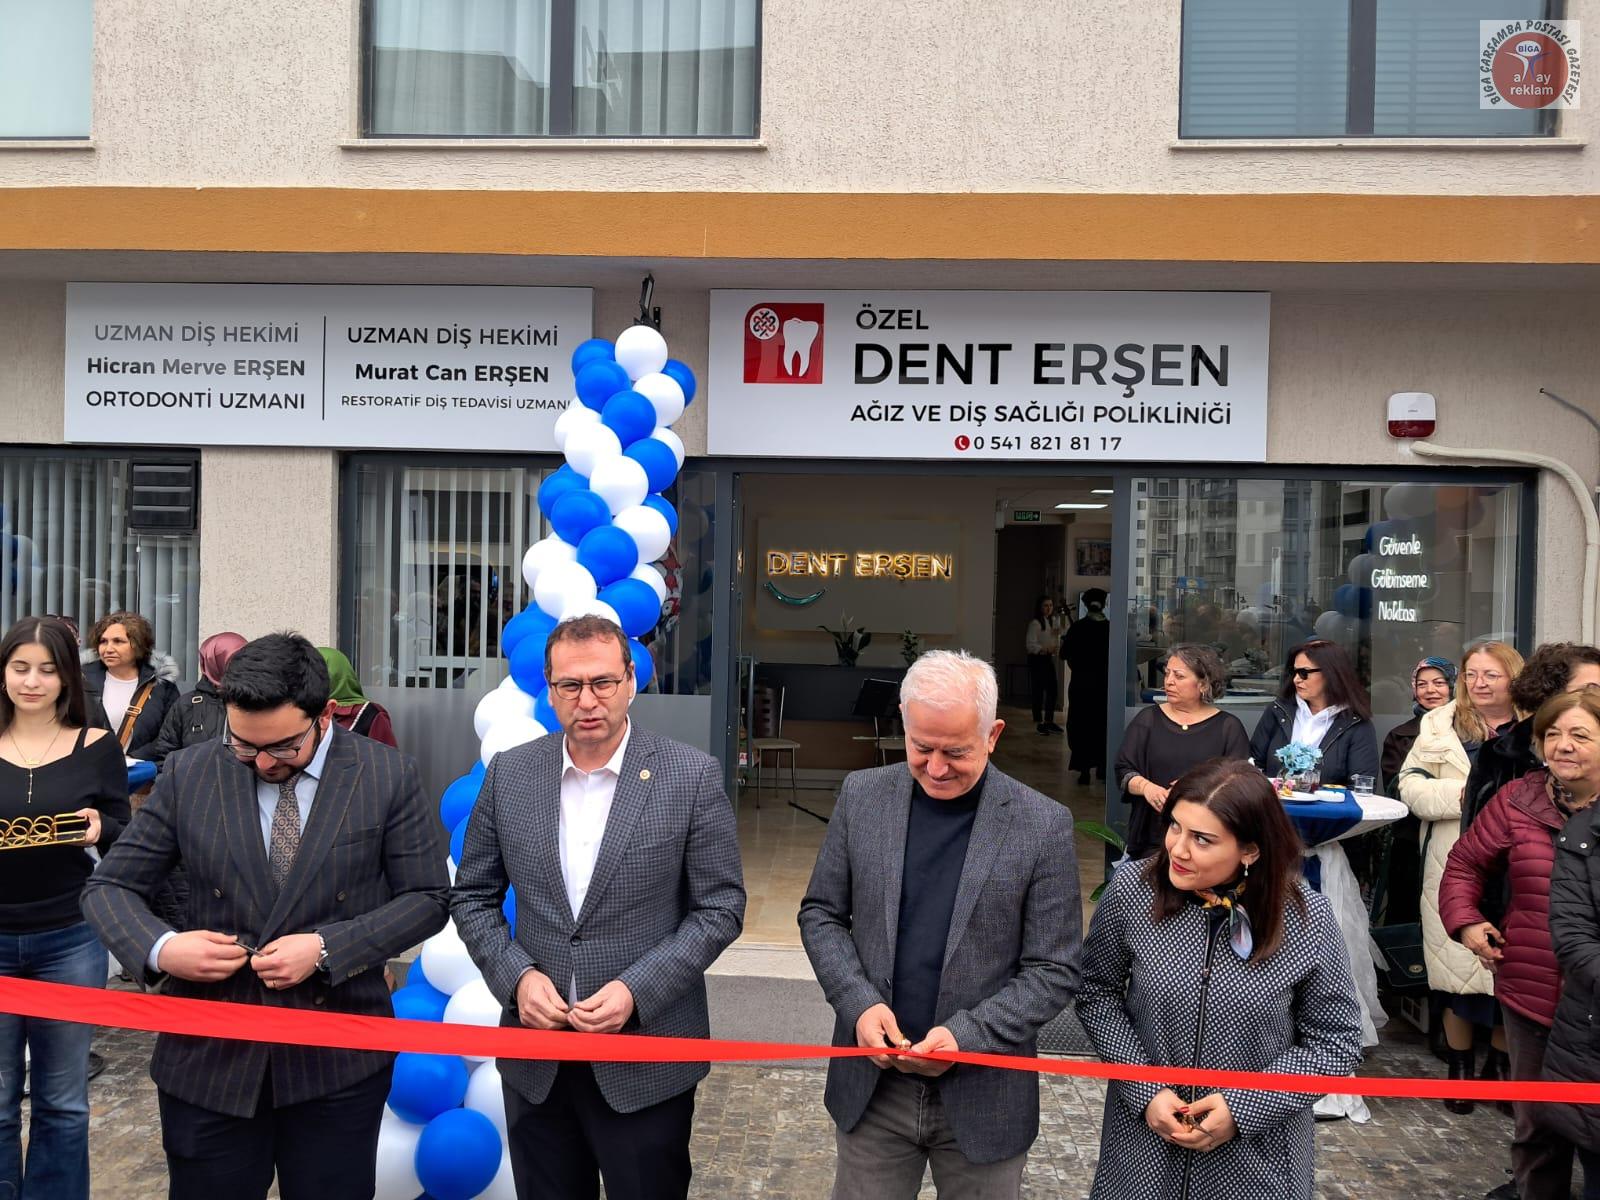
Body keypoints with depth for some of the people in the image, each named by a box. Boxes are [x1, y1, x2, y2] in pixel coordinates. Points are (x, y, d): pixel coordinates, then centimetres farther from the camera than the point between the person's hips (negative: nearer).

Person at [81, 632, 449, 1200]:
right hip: (208, 1056, 2)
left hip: (340, 1061, -1)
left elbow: (426, 898, -4)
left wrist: (326, 948, -16)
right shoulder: (188, 774, -1)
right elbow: (109, 887, 5)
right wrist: (160, 947, -15)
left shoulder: (390, 778, -6)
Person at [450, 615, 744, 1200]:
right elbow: (473, 897, 7)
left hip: (646, 1061, -2)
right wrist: (516, 976, -9)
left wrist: (637, 990, -16)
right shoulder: (508, 774, 0)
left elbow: (720, 908, -6)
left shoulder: (693, 776, -9)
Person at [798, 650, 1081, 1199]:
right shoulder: (862, 795, -3)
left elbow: (1053, 971, -7)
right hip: (871, 1085, 2)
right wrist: (858, 1003, -10)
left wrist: (966, 1035, -18)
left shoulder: (1044, 824, -11)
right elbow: (821, 913, 5)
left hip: (982, 1096, -2)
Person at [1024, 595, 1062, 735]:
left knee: (1052, 690, 5)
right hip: (1037, 659, -7)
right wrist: (1045, 649, -29)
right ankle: (1038, 722, 3)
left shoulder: (1053, 621, 13)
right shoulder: (1035, 624, -11)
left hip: (1049, 659, 8)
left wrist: (1057, 635, 0)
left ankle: (1049, 721, 15)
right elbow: (1031, 644, -17)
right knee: (1038, 691, -5)